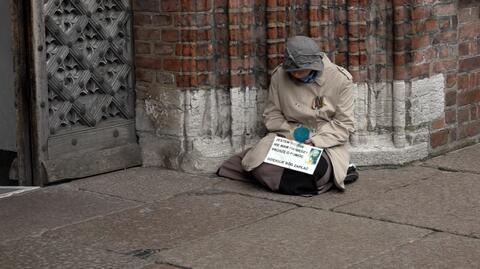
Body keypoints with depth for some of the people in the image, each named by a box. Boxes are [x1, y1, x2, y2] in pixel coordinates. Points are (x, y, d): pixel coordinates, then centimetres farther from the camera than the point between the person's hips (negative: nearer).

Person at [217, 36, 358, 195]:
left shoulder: (340, 80, -9)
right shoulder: (279, 76, -4)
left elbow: (344, 124, -5)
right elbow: (272, 115, 5)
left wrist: (315, 141, -19)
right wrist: (291, 135, -13)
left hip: (325, 141, -1)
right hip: (287, 135, 2)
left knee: (317, 170, -35)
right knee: (262, 166, -27)